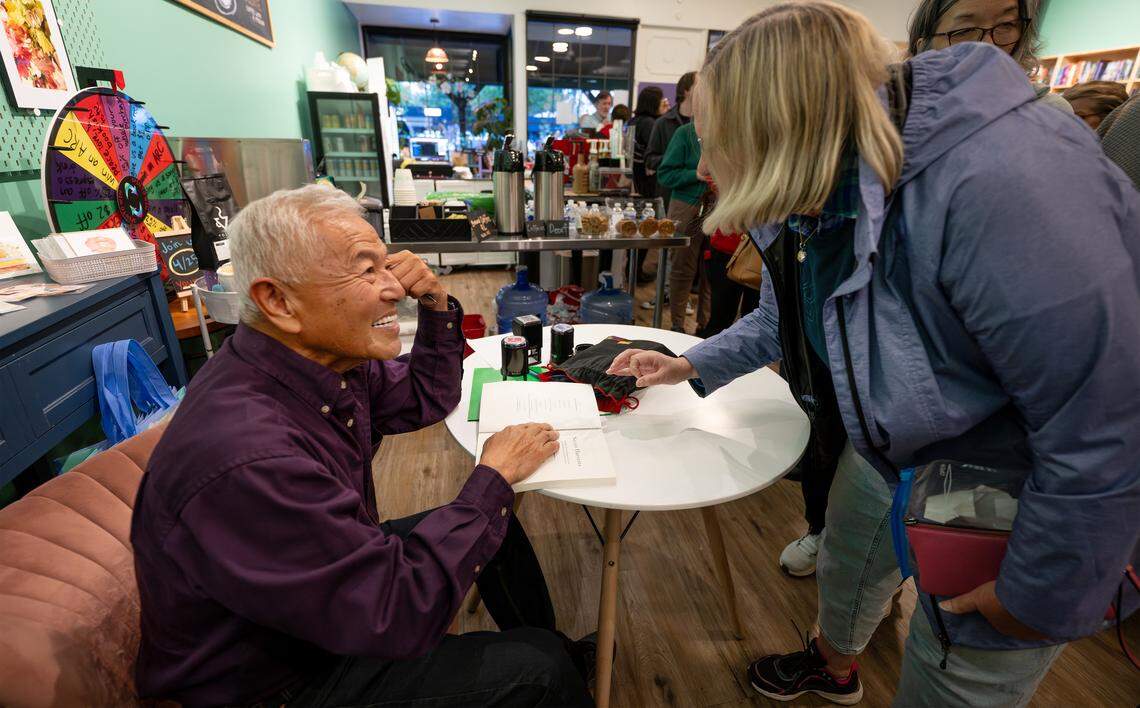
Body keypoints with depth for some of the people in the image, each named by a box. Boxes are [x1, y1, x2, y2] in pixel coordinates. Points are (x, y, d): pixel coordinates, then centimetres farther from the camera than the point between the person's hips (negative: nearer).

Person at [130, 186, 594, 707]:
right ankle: (553, 665, 22)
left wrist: (436, 304, -12)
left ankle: (559, 650, 35)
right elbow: (400, 614, -32)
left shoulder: (324, 357, -12)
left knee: (494, 524, 12)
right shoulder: (245, 457, -38)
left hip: (336, 575, 8)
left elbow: (426, 399, 4)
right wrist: (494, 476, -22)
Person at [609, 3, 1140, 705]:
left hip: (1021, 503, -7)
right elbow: (783, 319, 8)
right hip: (891, 453, 8)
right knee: (845, 567, 28)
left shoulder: (998, 185, -37)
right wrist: (692, 365, 0)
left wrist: (1039, 593, -19)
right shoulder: (813, 200, -9)